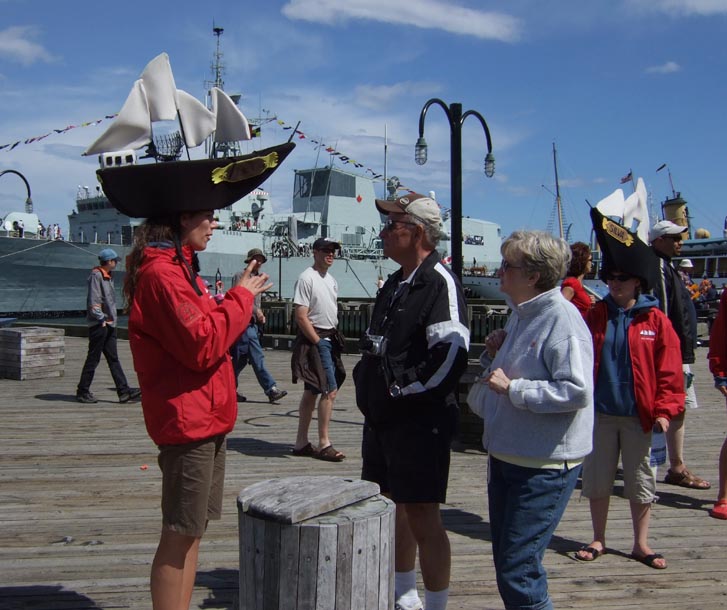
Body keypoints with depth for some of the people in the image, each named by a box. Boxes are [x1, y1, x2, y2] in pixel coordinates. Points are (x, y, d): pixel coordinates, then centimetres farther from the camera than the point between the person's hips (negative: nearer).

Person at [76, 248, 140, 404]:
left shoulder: (108, 276, 17)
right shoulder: (96, 275, -11)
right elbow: (93, 301, -17)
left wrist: (112, 318, 13)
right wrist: (101, 318, -15)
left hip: (109, 324, 9)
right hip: (99, 325, -9)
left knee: (113, 359, 7)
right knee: (93, 359, -1)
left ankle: (124, 391, 6)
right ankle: (82, 391, 9)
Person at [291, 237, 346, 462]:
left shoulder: (331, 280, 16)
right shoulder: (307, 278, -12)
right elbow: (301, 317, -17)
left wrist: (334, 339, 10)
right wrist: (318, 342, -17)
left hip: (329, 339, 9)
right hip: (314, 338, -9)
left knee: (312, 391, 11)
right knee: (330, 390, -11)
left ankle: (301, 443, 17)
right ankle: (324, 444, -2)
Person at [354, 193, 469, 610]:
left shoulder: (440, 283, -15)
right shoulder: (395, 285, 13)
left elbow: (451, 358, -26)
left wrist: (402, 389, -17)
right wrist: (369, 388, 10)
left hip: (421, 422, -9)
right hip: (383, 418, 10)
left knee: (422, 519, -2)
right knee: (394, 509, 20)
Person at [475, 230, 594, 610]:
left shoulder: (562, 319, -18)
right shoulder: (521, 314, 11)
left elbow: (578, 391, -27)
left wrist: (512, 387, -23)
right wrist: (494, 355, 2)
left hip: (544, 465, -9)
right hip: (506, 456, 10)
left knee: (518, 569, -3)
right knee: (505, 561, 19)